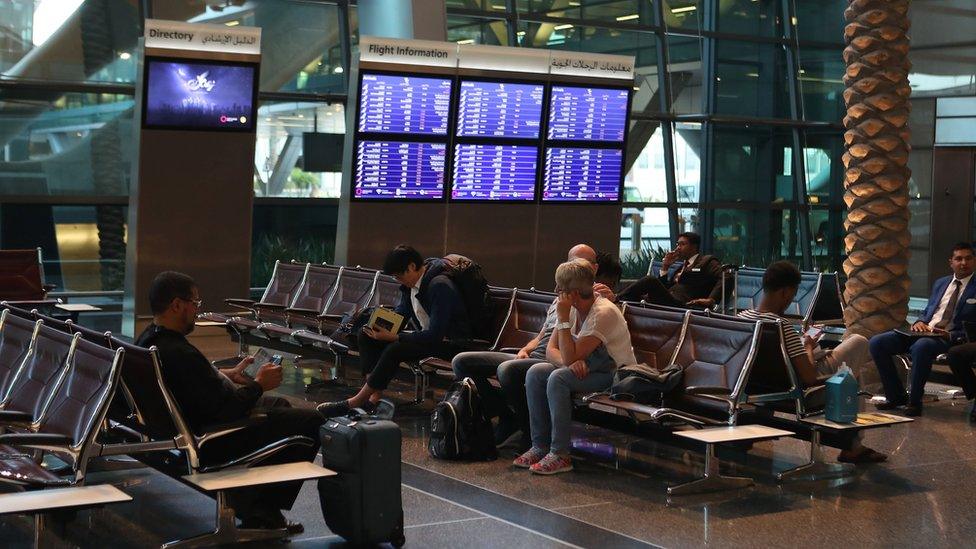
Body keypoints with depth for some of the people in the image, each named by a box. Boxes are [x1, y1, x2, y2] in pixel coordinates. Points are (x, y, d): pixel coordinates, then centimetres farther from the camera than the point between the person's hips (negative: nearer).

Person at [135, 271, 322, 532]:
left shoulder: (147, 339, -2)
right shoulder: (180, 354, -33)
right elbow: (227, 409, -28)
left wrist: (228, 375, 11)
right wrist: (259, 385, -12)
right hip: (210, 442, -11)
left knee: (279, 405, 27)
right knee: (310, 421, -3)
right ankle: (263, 513, 12)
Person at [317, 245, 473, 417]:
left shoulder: (439, 286, -24)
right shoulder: (410, 284, 3)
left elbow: (435, 335, -28)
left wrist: (393, 337, -28)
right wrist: (381, 323, -7)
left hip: (450, 343, -10)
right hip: (428, 336, 10)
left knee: (395, 349, -32)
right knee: (367, 337, -2)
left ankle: (355, 402, -21)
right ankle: (375, 397, -15)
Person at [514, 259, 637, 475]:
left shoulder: (603, 313, -25)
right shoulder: (573, 308, 0)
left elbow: (570, 358, -27)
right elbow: (551, 350, -1)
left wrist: (563, 318, -26)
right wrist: (570, 362, -22)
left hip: (616, 375, -8)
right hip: (588, 366, 8)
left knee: (558, 378, -29)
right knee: (535, 373, -10)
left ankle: (560, 455, -25)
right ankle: (540, 446, -7)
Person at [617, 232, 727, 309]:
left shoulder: (707, 261, 10)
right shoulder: (681, 268, 33)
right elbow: (663, 289, 25)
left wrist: (711, 300, -20)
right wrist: (665, 267, 18)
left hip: (681, 306, -8)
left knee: (650, 280, -25)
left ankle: (618, 301, -23)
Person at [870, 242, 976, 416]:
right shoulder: (941, 283, 23)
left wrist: (951, 335, -18)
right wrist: (919, 322, 3)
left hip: (949, 337, -7)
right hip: (923, 331, 7)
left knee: (920, 347, -41)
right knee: (877, 342, -13)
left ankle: (914, 401, -24)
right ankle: (896, 396, -3)